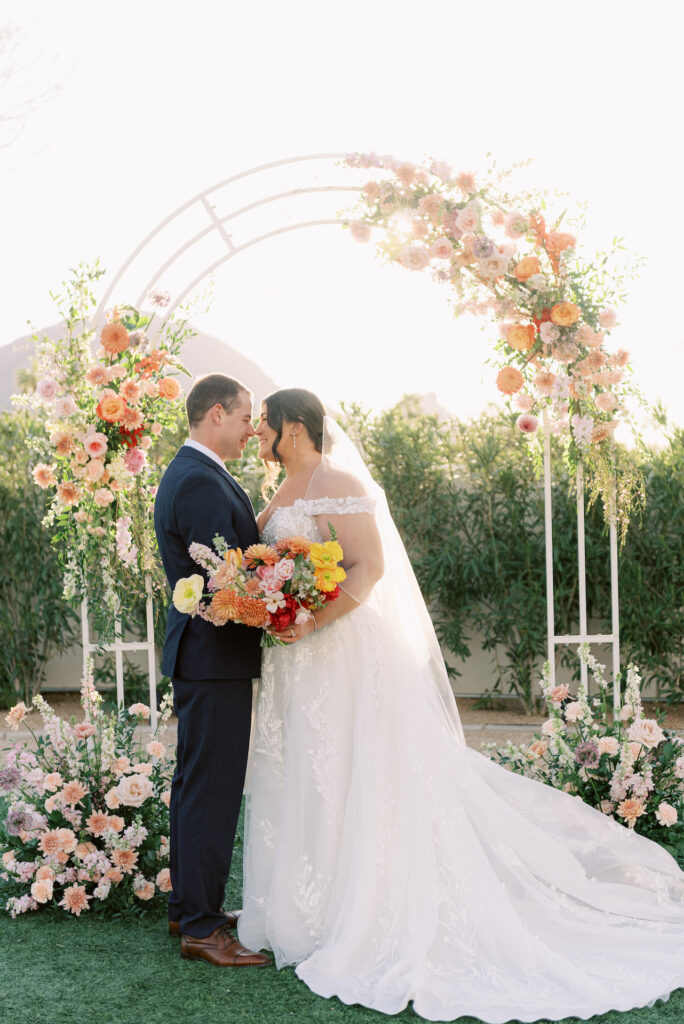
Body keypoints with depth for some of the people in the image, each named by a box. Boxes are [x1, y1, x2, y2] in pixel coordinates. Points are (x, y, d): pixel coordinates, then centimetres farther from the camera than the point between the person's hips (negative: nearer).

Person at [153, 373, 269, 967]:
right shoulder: (203, 483, -19)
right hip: (215, 658, -11)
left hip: (200, 656, 11)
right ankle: (201, 928, 2)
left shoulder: (187, 474, 15)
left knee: (196, 785, 17)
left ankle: (189, 907, 28)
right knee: (213, 790, -5)